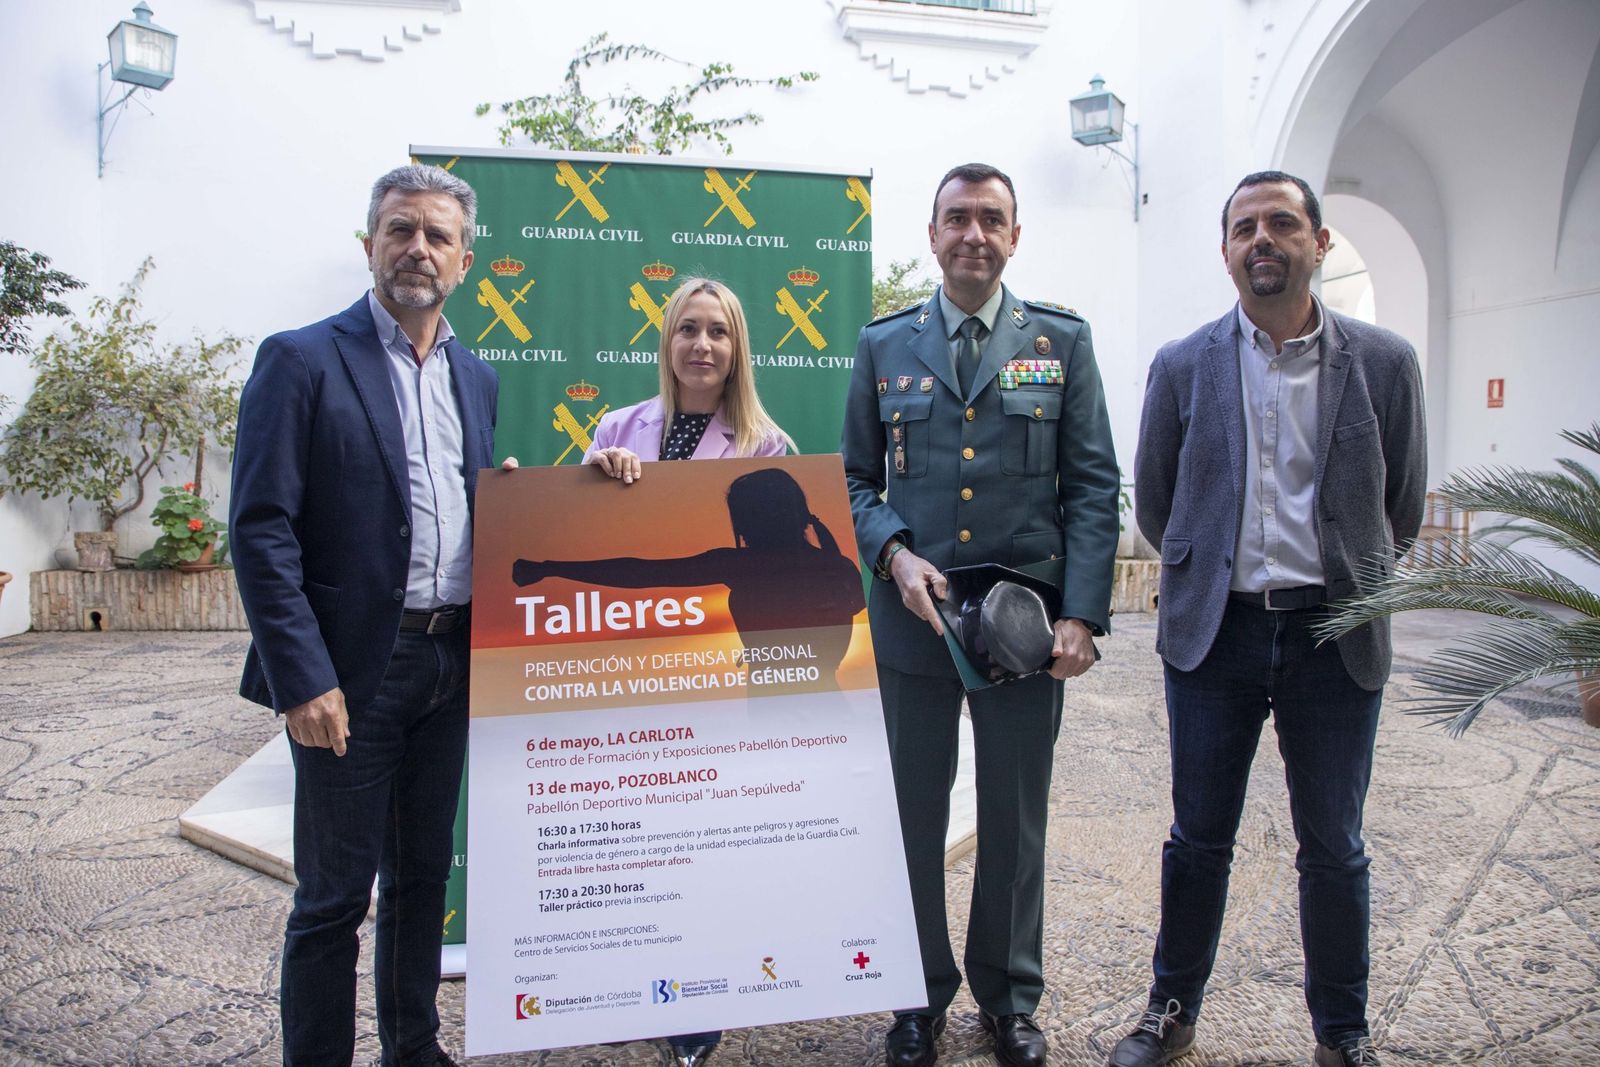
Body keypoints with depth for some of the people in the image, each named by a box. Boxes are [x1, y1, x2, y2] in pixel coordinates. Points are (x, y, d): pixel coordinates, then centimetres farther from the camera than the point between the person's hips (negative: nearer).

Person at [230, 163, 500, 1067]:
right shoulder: (303, 361, -6)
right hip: (353, 670, -5)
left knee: (423, 875, 18)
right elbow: (261, 530, -12)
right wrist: (303, 679, -17)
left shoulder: (476, 378, 12)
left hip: (451, 668, 6)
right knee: (334, 895, 6)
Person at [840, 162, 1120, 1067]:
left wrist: (1083, 613, -9)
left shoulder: (1062, 340, 4)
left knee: (1016, 821, 12)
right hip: (913, 617, 1)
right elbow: (856, 479, 8)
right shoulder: (884, 345, 6)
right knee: (913, 817, 10)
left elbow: (1094, 485, 0)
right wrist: (895, 554, -11)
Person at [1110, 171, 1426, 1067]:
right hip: (1216, 630, 0)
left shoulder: (1385, 363, 1)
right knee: (1199, 839, 10)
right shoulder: (1183, 368, 1)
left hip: (1335, 635, 0)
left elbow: (1404, 510, 10)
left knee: (1334, 850, 11)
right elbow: (1154, 505, 10)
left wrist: (1348, 582, 13)